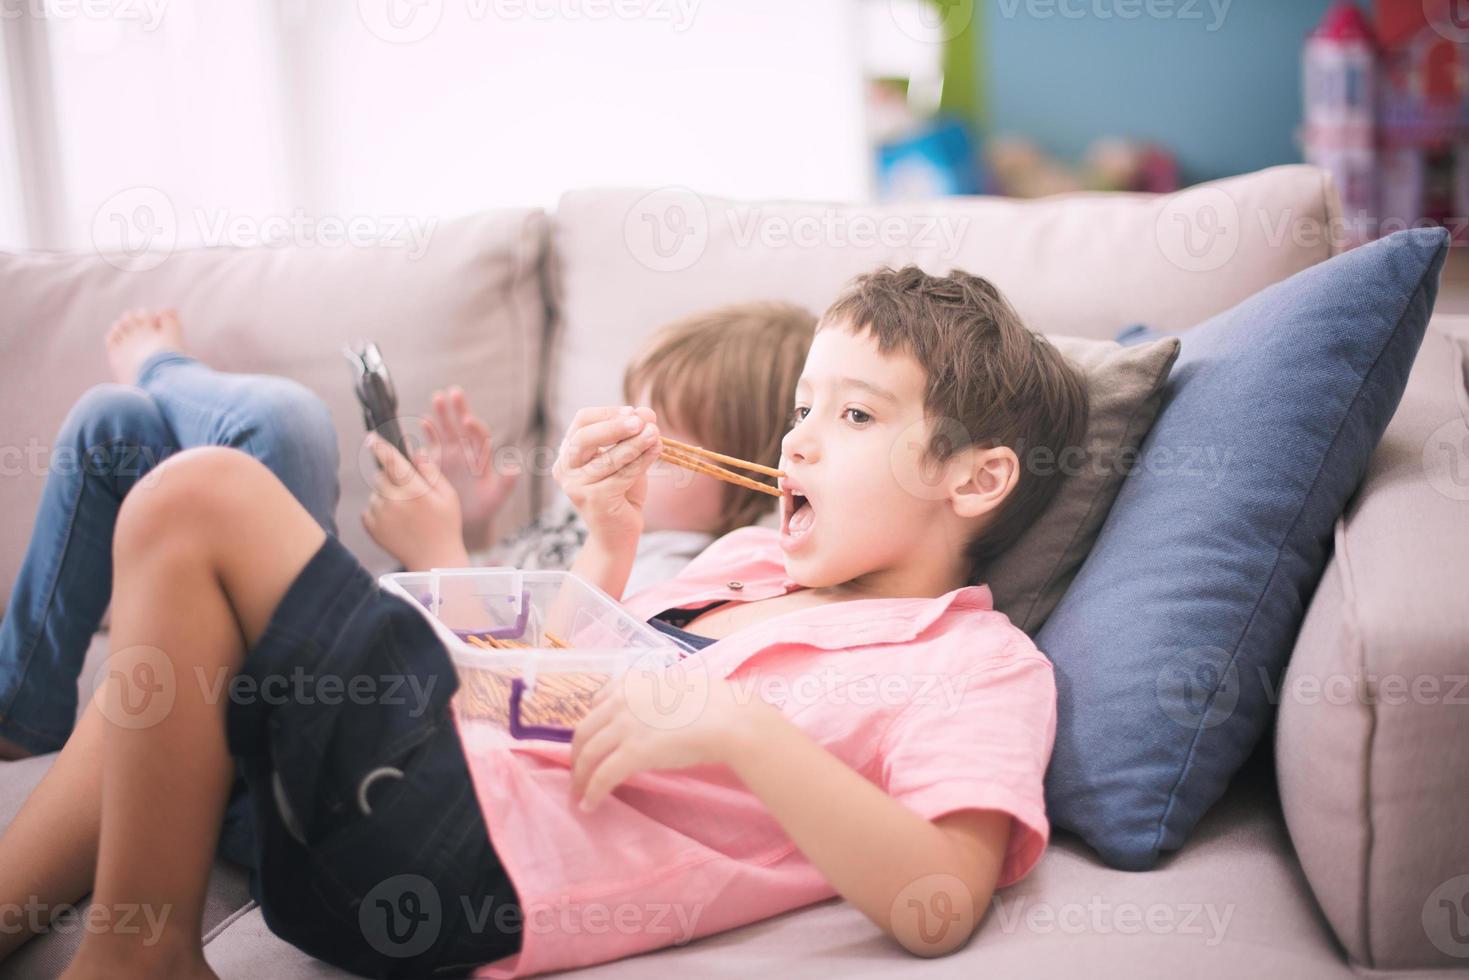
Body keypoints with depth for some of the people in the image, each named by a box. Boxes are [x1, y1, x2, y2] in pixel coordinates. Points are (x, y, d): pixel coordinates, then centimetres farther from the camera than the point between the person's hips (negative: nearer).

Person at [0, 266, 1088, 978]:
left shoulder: (979, 663, -1)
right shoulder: (752, 558, 24)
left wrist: (741, 728, -24)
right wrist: (609, 542, 14)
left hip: (476, 857, -9)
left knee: (200, 498, -15)